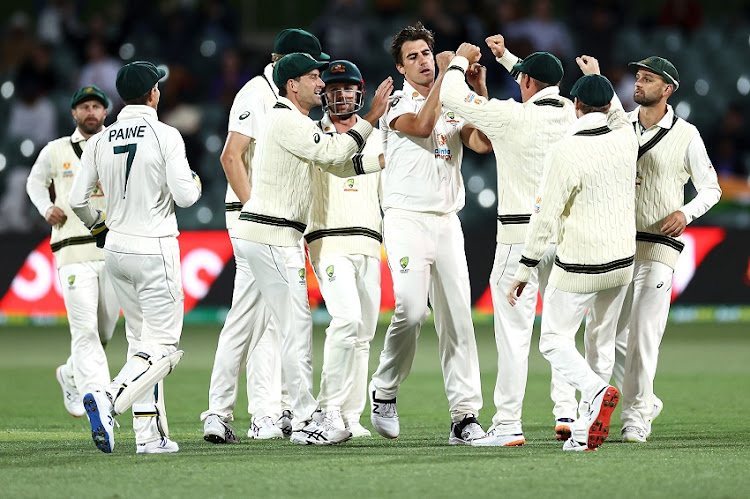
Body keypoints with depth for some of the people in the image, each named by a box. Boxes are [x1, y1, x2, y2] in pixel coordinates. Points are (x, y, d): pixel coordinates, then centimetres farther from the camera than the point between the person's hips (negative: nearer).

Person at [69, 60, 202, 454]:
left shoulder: (100, 141, 4)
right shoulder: (165, 136, -10)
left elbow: (77, 199, 4)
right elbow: (184, 196, -16)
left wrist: (97, 225, 25)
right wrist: (195, 183, 8)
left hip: (115, 248, 6)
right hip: (155, 249, -6)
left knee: (141, 341, 14)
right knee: (163, 346, -4)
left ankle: (149, 434, 9)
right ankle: (109, 400, -27)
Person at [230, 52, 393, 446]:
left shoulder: (298, 124, 22)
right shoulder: (285, 120, -12)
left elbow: (340, 165, 18)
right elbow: (332, 154, -19)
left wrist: (387, 159, 10)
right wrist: (372, 117, -15)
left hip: (256, 235, 11)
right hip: (273, 235, -11)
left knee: (250, 325, 11)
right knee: (297, 324, -7)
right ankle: (306, 421, -5)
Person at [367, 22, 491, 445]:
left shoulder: (455, 108, 16)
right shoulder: (397, 104, 3)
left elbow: (485, 143, -1)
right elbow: (421, 126, -19)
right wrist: (444, 76, -17)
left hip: (447, 222, 5)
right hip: (407, 218, -5)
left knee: (458, 316, -2)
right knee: (411, 309, -20)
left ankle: (466, 417, -3)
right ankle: (384, 392, 1)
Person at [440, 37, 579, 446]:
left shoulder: (513, 116, -14)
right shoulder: (572, 116, 5)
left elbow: (451, 97, -9)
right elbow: (544, 91, 28)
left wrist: (461, 60, 10)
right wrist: (506, 56, 35)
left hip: (521, 235, -6)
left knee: (514, 332, -4)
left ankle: (508, 425, -3)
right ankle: (567, 412, 11)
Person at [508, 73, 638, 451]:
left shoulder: (565, 152, -19)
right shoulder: (627, 140, -3)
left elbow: (545, 216, -18)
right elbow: (616, 115, 25)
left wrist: (524, 270, -10)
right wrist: (599, 76, 38)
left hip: (579, 267, -6)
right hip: (622, 263, 6)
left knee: (554, 340, 5)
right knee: (603, 341, 16)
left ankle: (596, 391, -24)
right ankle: (584, 431, 11)